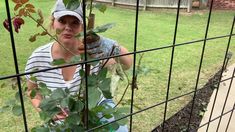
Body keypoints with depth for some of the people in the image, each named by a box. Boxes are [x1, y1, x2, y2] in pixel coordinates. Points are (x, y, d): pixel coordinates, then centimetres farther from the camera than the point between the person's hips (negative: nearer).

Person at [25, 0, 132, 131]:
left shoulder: (94, 48, -20)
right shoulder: (37, 58, -15)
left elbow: (127, 64, -18)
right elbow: (33, 90, 3)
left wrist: (114, 48, -40)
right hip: (63, 120, 2)